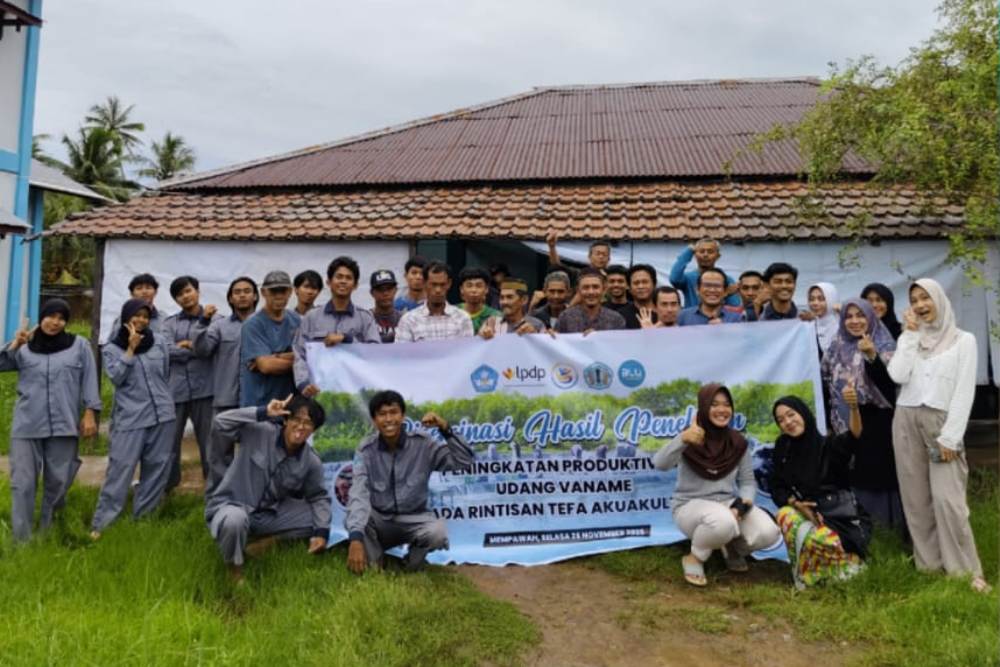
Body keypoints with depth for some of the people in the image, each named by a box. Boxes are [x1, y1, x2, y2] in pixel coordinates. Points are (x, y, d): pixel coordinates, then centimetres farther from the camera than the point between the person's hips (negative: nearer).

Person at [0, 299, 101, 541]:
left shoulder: (79, 346, 5)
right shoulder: (25, 348, 9)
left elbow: (89, 381, 4)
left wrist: (90, 413, -2)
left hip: (63, 426, -1)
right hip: (27, 427, 1)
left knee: (58, 481, 6)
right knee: (23, 483, -1)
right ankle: (21, 539, 6)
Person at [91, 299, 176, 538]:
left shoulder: (159, 342, 7)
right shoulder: (111, 349, 3)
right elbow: (116, 377, -13)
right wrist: (131, 348, -11)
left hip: (162, 414, 3)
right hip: (130, 418, -3)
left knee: (157, 468, 6)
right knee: (121, 469, -5)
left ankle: (143, 517, 18)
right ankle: (101, 523, 5)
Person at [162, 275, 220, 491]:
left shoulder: (214, 320, 6)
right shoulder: (169, 323, 13)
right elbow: (168, 350, -3)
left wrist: (187, 344, -4)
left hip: (205, 388, -3)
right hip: (175, 389, 3)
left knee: (209, 439, 3)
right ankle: (166, 486, 24)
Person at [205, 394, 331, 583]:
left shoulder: (311, 462, -7)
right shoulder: (260, 432, -18)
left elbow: (319, 497, 4)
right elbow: (221, 423, -27)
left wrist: (322, 532, -11)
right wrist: (263, 413, -32)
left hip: (269, 514, 5)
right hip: (230, 507, -4)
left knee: (316, 519, -7)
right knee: (235, 520, -40)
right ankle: (234, 568, -8)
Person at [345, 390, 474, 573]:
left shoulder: (422, 444, -11)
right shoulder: (366, 450, -13)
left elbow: (466, 461, -15)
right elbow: (358, 494, -25)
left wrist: (445, 429, -27)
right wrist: (356, 538, -40)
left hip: (413, 520, 0)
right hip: (379, 521, 0)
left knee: (437, 533, -32)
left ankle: (411, 569, 3)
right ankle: (373, 568, -6)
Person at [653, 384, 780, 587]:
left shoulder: (738, 443, 1)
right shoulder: (690, 439, -13)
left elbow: (748, 481, 5)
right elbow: (660, 464, -30)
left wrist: (742, 505, -17)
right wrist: (682, 439, -49)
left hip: (728, 503, 5)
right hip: (690, 506, -4)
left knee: (768, 533, -21)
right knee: (723, 522, -38)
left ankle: (732, 549, 13)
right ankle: (694, 558, -6)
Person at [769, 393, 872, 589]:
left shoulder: (829, 445, -10)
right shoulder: (783, 450, 3)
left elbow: (853, 437, -32)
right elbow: (776, 489, 3)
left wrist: (854, 407, -52)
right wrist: (796, 504, -18)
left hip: (840, 515, -3)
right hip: (806, 513, 4)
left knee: (818, 540, -33)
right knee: (785, 514, -29)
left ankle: (847, 559, 4)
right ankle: (805, 571, -6)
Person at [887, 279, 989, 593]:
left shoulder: (963, 340, 3)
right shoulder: (911, 338, 13)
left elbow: (964, 391, -5)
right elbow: (897, 376, -4)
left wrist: (950, 437, -11)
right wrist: (910, 334, -2)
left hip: (940, 422, -4)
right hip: (906, 420, 4)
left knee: (948, 499, -12)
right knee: (916, 498, 4)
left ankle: (966, 570, -1)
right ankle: (929, 566, 12)